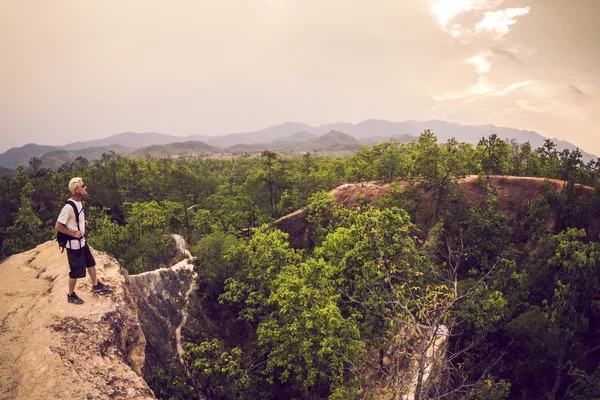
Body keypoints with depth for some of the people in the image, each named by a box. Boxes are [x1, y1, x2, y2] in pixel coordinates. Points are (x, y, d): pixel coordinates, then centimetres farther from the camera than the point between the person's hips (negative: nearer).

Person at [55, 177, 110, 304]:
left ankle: (96, 285, 41)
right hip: (74, 245, -9)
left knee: (91, 263, 23)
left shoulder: (79, 203, 2)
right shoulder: (69, 207, -26)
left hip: (82, 242, 9)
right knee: (75, 272, 6)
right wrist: (74, 233, -22)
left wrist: (83, 223, 4)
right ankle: (71, 295, 25)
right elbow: (58, 226, -23)